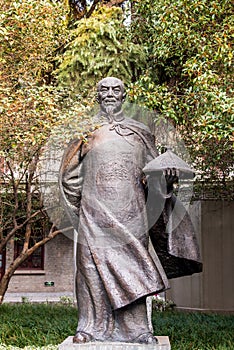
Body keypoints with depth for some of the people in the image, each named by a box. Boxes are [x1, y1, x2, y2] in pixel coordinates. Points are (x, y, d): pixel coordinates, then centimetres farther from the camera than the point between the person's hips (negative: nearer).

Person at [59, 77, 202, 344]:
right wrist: (81, 205, 8)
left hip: (130, 211, 1)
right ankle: (92, 326, 3)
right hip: (95, 211, 0)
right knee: (94, 264, -4)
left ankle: (136, 328, 3)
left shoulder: (139, 132, 14)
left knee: (131, 263, -2)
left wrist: (166, 180, -8)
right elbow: (69, 174, 14)